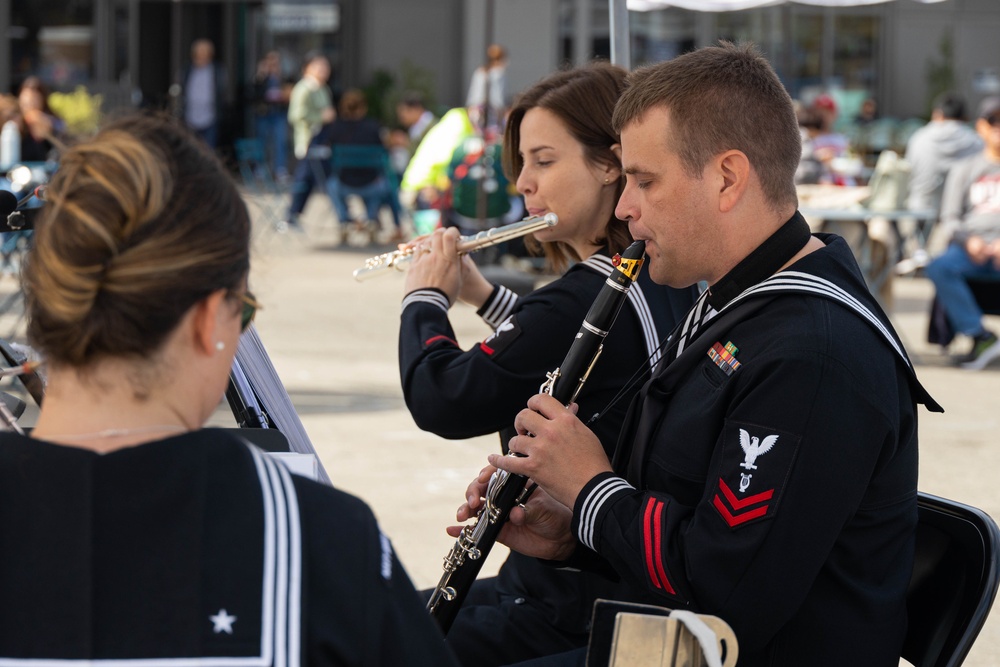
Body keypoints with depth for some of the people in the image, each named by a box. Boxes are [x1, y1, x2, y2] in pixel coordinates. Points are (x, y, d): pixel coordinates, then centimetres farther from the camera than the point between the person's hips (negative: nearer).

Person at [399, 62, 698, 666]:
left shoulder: (584, 299, -24)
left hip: (569, 610, -10)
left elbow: (441, 401, -20)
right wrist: (483, 294, 19)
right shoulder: (666, 283, 6)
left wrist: (427, 297, -1)